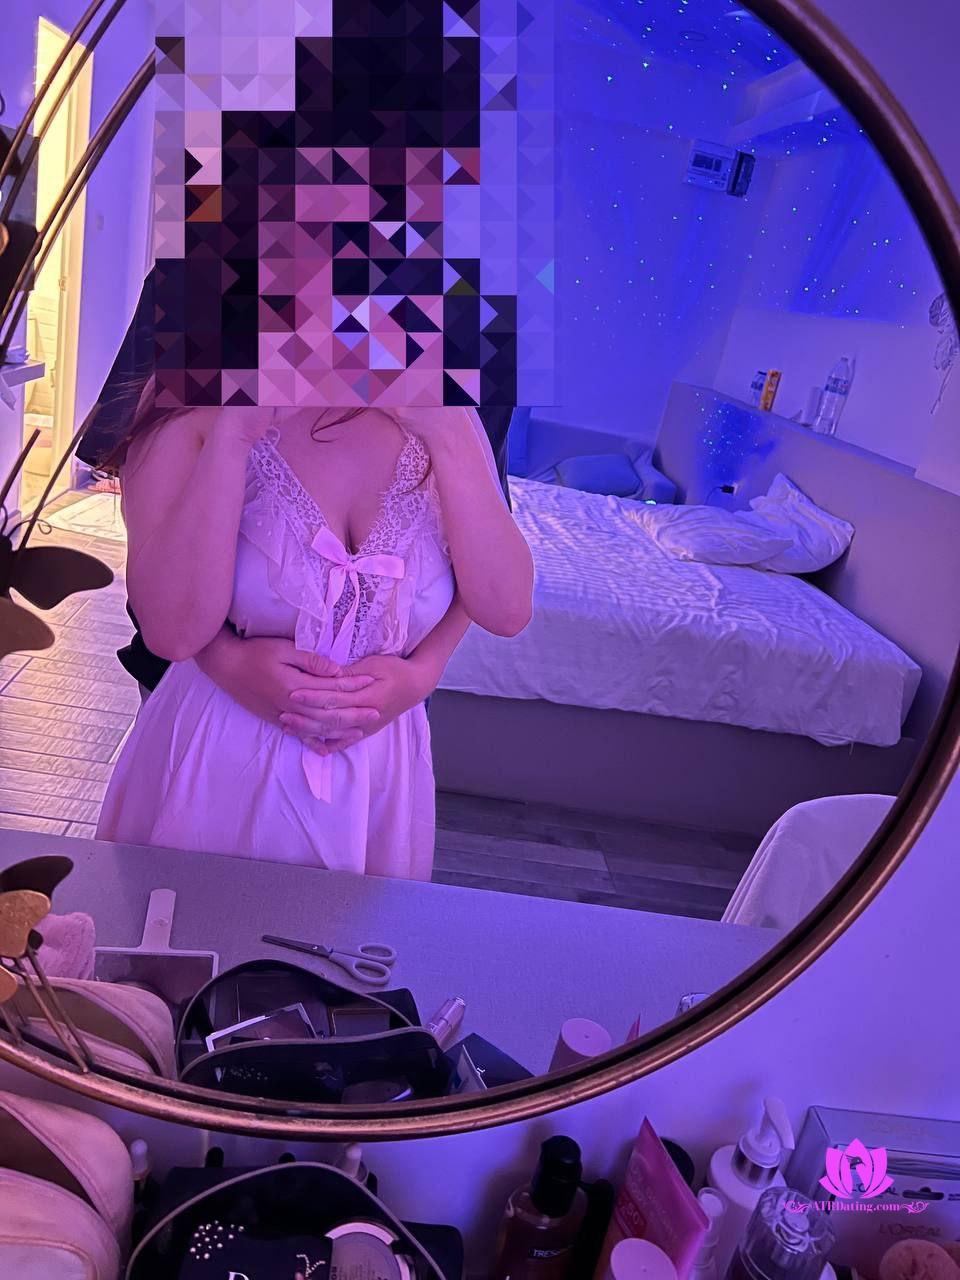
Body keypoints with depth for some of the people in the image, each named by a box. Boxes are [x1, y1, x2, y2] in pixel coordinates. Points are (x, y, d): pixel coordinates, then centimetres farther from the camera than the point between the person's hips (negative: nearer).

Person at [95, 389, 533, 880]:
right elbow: (173, 631, -27)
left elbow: (506, 609, -13)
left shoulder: (435, 407, -9)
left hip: (380, 771, 2)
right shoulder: (192, 414, -16)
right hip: (218, 765, -2)